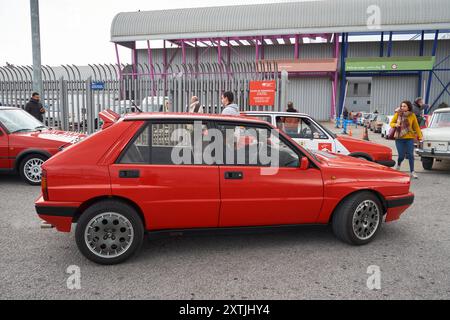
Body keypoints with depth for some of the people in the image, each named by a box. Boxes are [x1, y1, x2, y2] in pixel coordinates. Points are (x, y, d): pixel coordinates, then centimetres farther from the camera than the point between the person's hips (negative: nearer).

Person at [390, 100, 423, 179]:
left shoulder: (412, 115, 1)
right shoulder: (397, 114, 0)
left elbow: (416, 127, 6)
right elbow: (391, 123, 8)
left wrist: (420, 136, 1)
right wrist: (395, 125, -15)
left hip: (409, 138, 0)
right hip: (399, 138, 0)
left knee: (410, 155, -1)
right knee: (401, 155, -1)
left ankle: (412, 172, 8)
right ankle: (398, 165, 32)